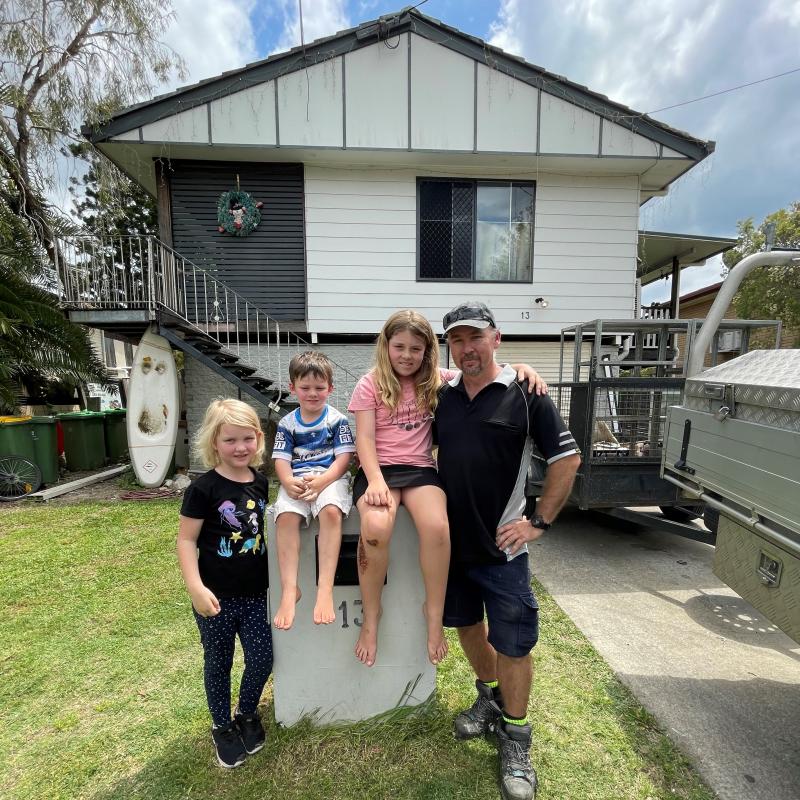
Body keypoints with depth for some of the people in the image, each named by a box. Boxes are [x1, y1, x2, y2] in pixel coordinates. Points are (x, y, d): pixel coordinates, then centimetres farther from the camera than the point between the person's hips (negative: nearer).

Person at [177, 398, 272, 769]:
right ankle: (222, 727, 42)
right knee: (218, 663, 17)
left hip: (254, 594, 4)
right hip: (217, 597, -3)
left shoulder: (260, 483, -2)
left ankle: (247, 714, 41)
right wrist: (195, 587, -20)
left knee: (262, 659, 11)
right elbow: (186, 539, -13)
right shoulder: (204, 488, -17)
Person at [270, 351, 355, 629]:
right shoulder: (287, 424, 12)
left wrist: (320, 481, -20)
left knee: (331, 511, -34)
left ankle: (325, 588, -31)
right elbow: (281, 460, 5)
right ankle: (289, 589, -22)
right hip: (296, 481, 2)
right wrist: (288, 482, -18)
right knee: (285, 517, -29)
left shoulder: (337, 420, 4)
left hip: (330, 478, -2)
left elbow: (343, 459, -3)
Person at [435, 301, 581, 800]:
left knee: (512, 642, 7)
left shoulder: (524, 393, -10)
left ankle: (516, 739, 32)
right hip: (452, 538, 5)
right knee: (466, 624, 21)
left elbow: (567, 459, -9)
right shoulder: (444, 395, 4)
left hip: (500, 543, -5)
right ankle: (489, 698, 47)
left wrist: (540, 522, -10)